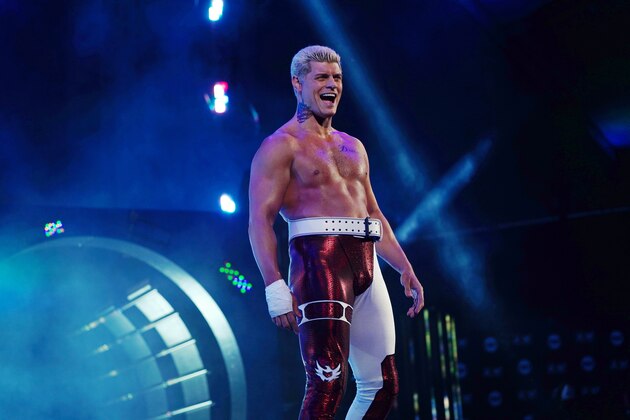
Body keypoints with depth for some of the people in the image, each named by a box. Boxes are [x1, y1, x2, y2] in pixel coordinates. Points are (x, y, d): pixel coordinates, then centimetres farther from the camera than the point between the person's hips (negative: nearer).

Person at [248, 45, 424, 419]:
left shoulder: (353, 147, 23)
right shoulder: (281, 146, -1)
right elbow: (260, 220, -10)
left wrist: (405, 268, 18)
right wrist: (275, 287, -22)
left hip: (366, 264, 8)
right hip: (319, 261, -8)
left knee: (383, 384, 7)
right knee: (328, 381, -17)